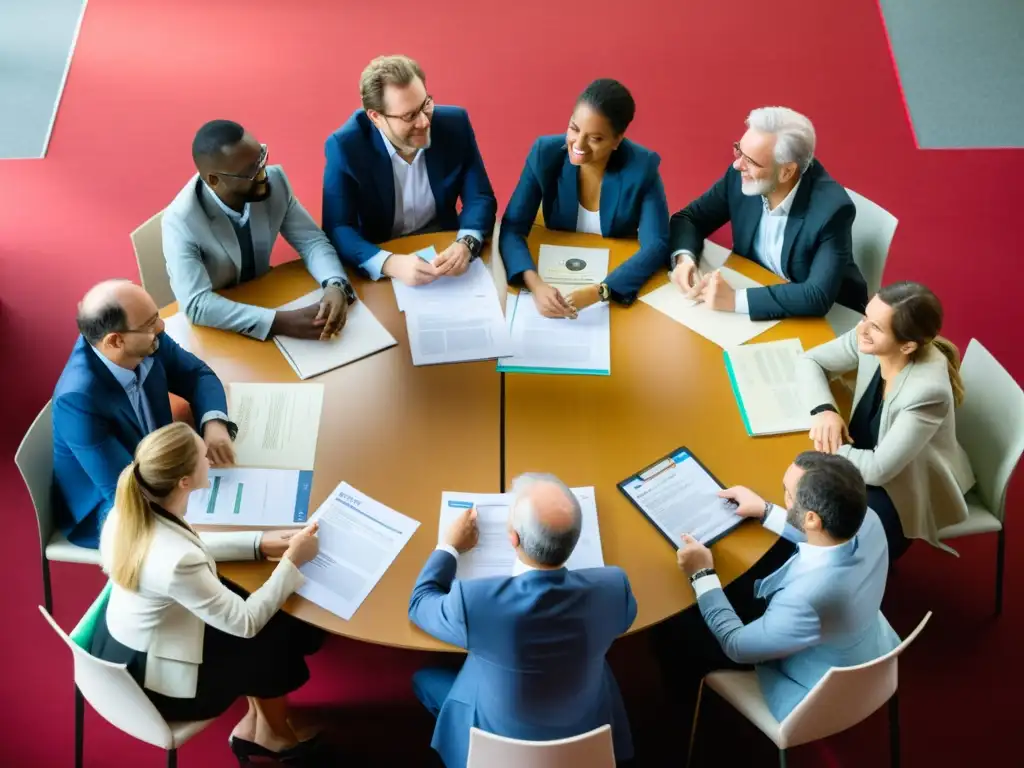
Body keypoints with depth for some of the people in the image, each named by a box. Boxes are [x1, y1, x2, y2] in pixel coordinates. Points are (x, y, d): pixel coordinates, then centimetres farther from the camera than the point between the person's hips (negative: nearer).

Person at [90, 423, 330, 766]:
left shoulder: (129, 511, -14)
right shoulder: (177, 562, -37)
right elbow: (245, 623, -23)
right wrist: (292, 562, -15)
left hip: (119, 646, 7)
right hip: (148, 681, -7)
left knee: (267, 620, 13)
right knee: (280, 638, 11)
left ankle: (254, 724, 27)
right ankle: (271, 733, 37)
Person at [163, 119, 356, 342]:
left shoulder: (274, 180, -15)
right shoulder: (180, 222, -26)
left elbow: (312, 240, -7)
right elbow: (196, 305, -32)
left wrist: (335, 285, -28)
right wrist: (280, 322, -39)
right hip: (216, 326, -3)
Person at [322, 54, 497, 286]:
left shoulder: (455, 124, -10)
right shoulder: (345, 147, -18)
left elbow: (480, 197, -6)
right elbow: (337, 229, -20)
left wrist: (466, 244, -28)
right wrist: (391, 264, -38)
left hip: (443, 246, 1)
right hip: (380, 252, -1)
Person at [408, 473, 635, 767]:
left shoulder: (475, 600, -36)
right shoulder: (611, 588, -28)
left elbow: (420, 605, -11)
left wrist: (450, 547, 4)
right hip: (587, 738, 2)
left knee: (424, 679, 23)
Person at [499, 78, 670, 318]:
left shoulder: (642, 166, -16)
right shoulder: (546, 153, -13)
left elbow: (656, 246, -21)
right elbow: (512, 228, -15)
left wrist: (598, 292, -36)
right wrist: (535, 284, -35)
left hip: (617, 285, -1)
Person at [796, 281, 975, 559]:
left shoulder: (927, 391, -36)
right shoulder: (868, 339, -20)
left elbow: (877, 470, -31)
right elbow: (809, 361, -5)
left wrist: (824, 447, -20)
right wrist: (824, 410, -22)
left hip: (910, 491, -6)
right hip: (867, 459, 6)